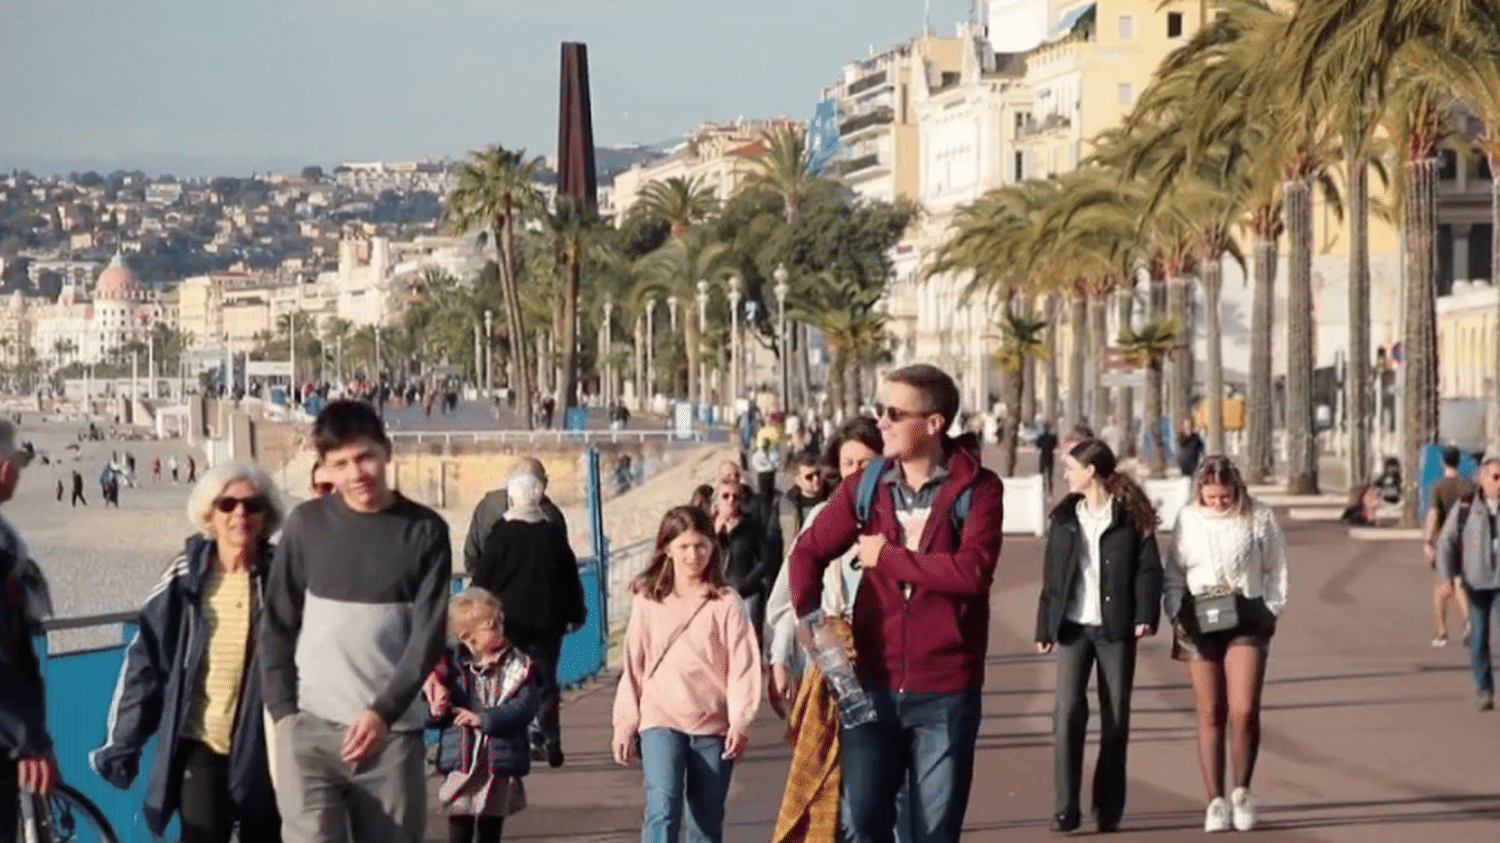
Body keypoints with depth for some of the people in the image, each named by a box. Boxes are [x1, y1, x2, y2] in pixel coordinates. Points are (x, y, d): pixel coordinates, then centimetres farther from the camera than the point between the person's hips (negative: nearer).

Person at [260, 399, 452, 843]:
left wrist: (382, 712, -16)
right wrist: (282, 709, -3)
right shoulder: (306, 524, 3)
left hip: (392, 730, 1)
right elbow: (277, 625, 8)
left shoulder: (424, 530, 1)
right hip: (310, 727, 0)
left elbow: (428, 635, -4)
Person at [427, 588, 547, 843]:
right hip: (461, 763, -1)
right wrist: (436, 709, -17)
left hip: (500, 764, 1)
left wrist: (484, 718, -22)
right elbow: (427, 715, 7)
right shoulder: (451, 666, -1)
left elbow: (526, 706, -14)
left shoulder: (518, 666, -2)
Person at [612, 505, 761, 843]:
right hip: (660, 719, 0)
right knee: (663, 809, -19)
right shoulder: (648, 601, 4)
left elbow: (743, 665, -4)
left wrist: (740, 722, -13)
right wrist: (624, 723, 5)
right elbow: (633, 665, 8)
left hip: (713, 724, 0)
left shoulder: (727, 603, 0)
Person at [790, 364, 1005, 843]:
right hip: (873, 686, 3)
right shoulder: (865, 487, 4)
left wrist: (888, 557, -13)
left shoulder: (977, 489, -7)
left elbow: (972, 571, -21)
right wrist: (809, 617, -8)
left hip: (945, 692, -3)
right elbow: (808, 552, 9)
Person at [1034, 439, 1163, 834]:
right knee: (1068, 711, -10)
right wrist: (1045, 626, 7)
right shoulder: (1064, 516, 9)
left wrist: (1146, 615, -16)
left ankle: (1108, 809, 14)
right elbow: (1052, 574, 10)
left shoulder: (1131, 515, -1)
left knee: (1116, 719, 4)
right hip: (1074, 625, 2)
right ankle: (1065, 809, -8)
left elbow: (1148, 569, -4)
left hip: (1116, 628, -2)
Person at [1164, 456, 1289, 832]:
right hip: (1199, 620, 2)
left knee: (1244, 711, -12)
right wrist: (1176, 615, 2)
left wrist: (1271, 612, 0)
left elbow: (1276, 570, 7)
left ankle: (1242, 791, 8)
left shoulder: (1259, 518, 0)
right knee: (1210, 714, 2)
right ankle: (1216, 801, 8)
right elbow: (1174, 572, 12)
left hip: (1246, 617, -2)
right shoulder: (1188, 519, 5)